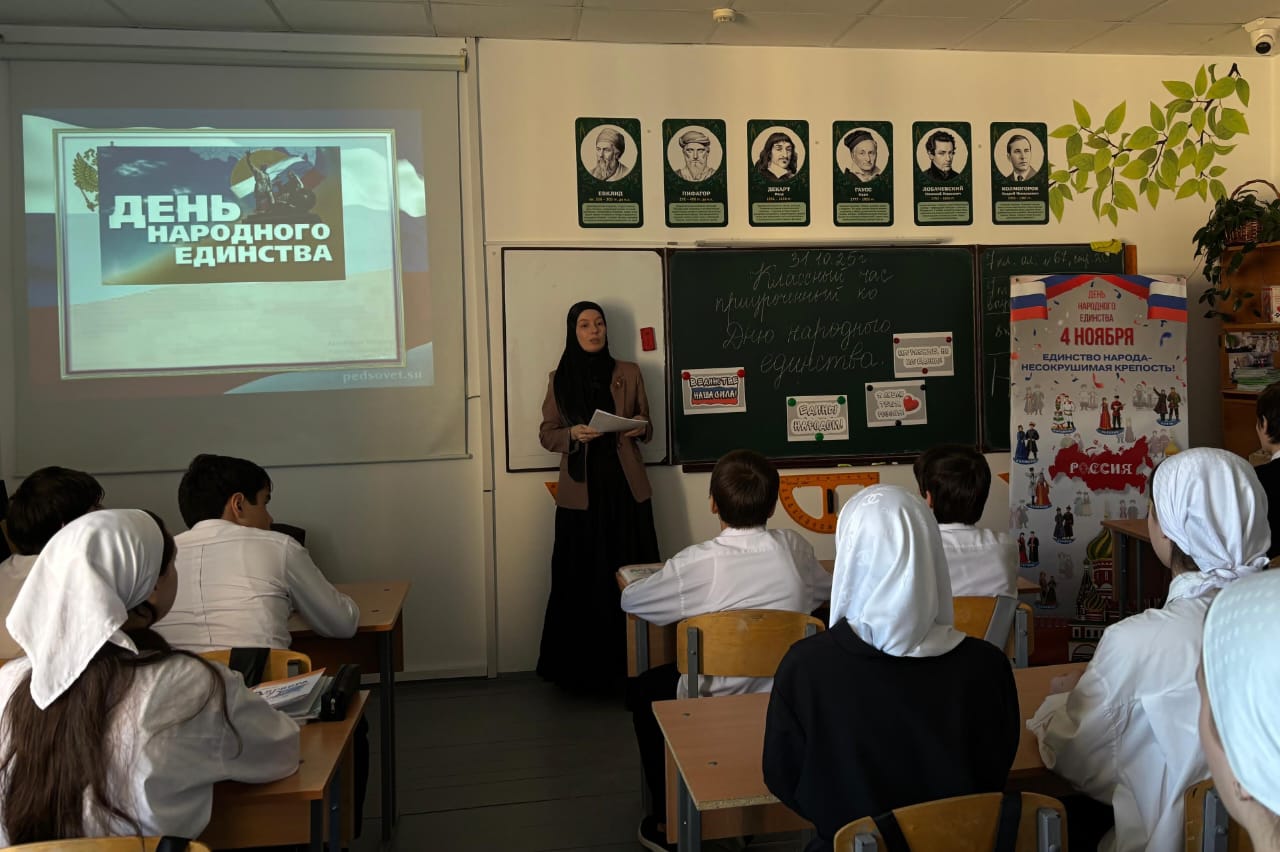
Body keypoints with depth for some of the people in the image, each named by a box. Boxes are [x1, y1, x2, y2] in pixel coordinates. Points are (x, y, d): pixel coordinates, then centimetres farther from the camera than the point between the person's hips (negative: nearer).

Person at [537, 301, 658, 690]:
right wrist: (573, 434, -13)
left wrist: (641, 428, -9)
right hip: (581, 490, -1)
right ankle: (580, 668, 13)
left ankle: (631, 665, 9)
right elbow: (546, 434, 7)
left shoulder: (629, 373, 8)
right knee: (582, 578, 1)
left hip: (625, 487, 1)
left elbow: (647, 427, 13)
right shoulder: (559, 379, 6)